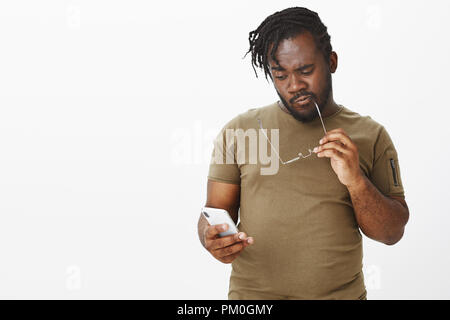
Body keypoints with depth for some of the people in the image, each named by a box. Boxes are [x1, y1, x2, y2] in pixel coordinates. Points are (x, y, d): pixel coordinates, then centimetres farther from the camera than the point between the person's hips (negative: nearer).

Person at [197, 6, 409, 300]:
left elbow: (392, 232, -1)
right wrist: (212, 238, -21)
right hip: (251, 293, 0)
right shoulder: (238, 130, -1)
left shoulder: (370, 136, 0)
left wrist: (356, 181, -17)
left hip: (343, 293, 1)